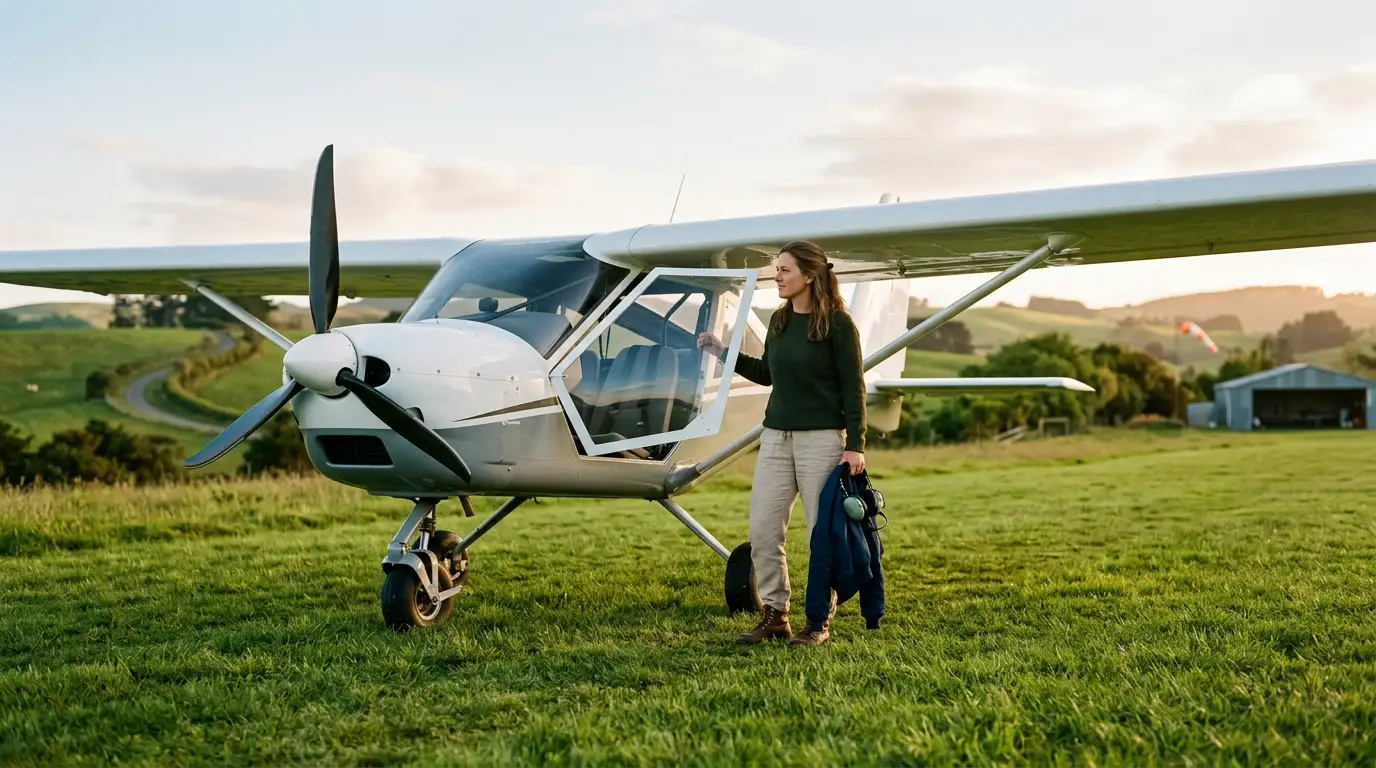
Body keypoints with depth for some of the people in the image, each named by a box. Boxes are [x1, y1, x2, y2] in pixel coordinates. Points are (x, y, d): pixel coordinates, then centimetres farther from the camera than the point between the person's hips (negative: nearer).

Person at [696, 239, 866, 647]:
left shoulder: (837, 323, -9)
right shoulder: (778, 320, 9)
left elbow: (853, 388, -9)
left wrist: (855, 446, -13)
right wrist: (724, 353, 13)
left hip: (821, 439, -6)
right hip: (776, 437, 6)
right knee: (762, 530, 4)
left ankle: (820, 621, 13)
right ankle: (774, 614, 16)